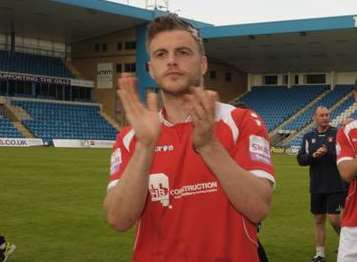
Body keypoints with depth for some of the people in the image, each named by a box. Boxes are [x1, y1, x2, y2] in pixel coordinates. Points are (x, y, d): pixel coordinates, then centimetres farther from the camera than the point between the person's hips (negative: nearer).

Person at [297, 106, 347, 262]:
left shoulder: (338, 134, -4)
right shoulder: (308, 137, 7)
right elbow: (301, 160, 3)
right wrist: (314, 155, -15)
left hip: (336, 186, -4)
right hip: (317, 187, 4)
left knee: (334, 219, -8)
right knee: (319, 220, 10)